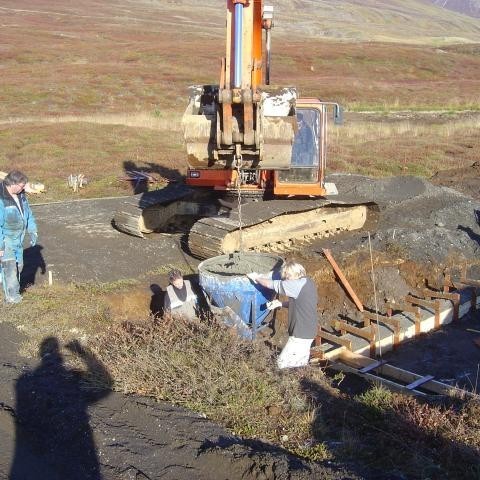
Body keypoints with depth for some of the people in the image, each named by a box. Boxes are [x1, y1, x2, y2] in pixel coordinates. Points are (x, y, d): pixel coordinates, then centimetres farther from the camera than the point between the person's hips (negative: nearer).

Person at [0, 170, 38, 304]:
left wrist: (32, 232, 4)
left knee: (18, 265, 14)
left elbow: (28, 213, 12)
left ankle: (14, 292, 29)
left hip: (17, 238, 8)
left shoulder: (20, 195, 0)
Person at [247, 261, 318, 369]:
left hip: (301, 334, -10)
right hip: (308, 331, 10)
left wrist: (256, 278, -1)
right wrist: (281, 304, 11)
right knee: (301, 365, 16)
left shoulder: (299, 284, -21)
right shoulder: (307, 283, 8)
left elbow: (271, 284, -16)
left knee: (282, 364, -4)